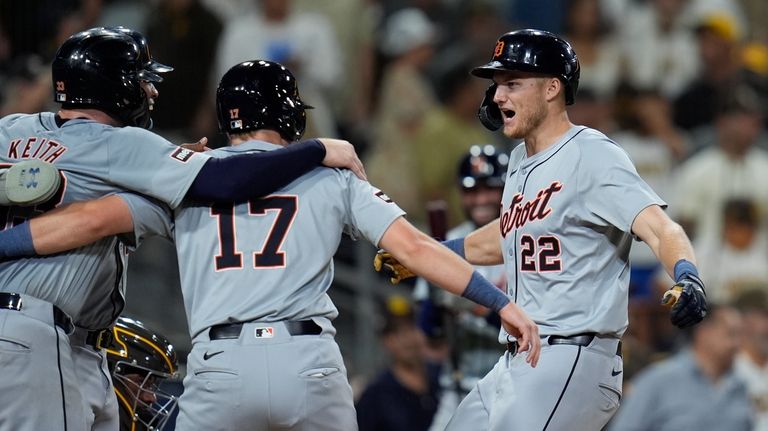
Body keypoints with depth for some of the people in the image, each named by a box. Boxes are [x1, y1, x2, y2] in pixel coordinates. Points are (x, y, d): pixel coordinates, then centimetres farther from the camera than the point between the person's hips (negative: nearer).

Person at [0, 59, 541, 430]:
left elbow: (93, 219, 3)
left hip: (220, 367, 0)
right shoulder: (331, 176, 15)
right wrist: (502, 302, 10)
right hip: (312, 365, 0)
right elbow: (413, 246, 8)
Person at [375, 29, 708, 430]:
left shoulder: (592, 155, -11)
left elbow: (658, 228, -24)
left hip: (570, 363, -10)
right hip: (514, 366, 10)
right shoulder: (521, 161, 16)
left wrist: (687, 279, -45)